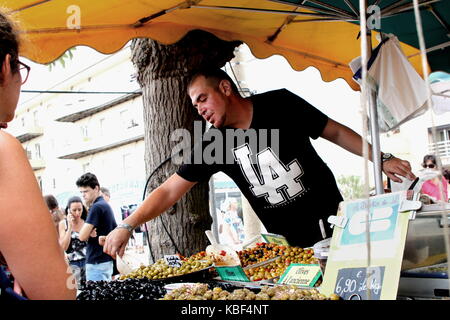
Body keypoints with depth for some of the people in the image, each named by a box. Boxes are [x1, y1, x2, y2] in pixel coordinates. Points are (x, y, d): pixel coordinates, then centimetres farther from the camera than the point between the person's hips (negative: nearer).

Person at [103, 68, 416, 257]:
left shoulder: (280, 105, -9)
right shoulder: (213, 144, -3)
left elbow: (335, 132, 0)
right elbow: (170, 190, -3)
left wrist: (382, 159, -5)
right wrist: (127, 226, -11)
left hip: (331, 220, -1)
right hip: (289, 242, 2)